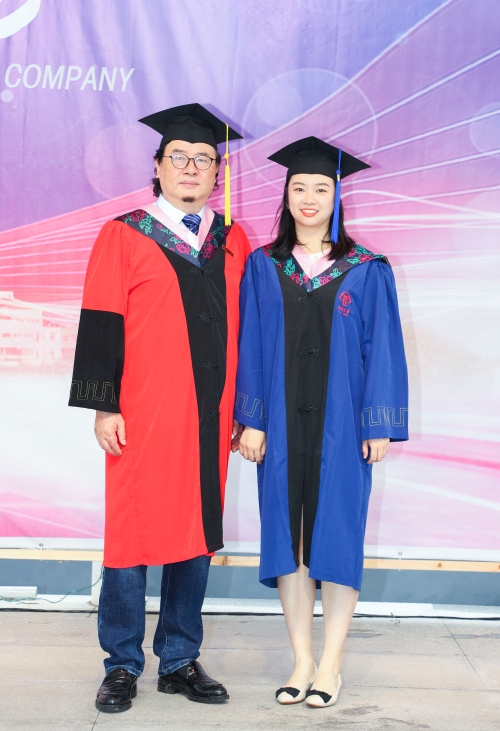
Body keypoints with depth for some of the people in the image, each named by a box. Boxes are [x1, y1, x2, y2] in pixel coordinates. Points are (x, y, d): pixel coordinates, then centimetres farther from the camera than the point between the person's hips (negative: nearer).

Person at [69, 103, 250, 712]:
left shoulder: (234, 243, 11)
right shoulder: (123, 237, 1)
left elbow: (243, 330, 12)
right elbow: (101, 324, -4)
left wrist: (241, 409, 9)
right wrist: (104, 406, -10)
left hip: (209, 418, 4)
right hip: (143, 416, -3)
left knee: (196, 533, 9)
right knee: (133, 533, 2)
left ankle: (180, 660, 23)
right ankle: (122, 666, 17)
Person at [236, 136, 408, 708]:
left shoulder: (366, 271, 3)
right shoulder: (262, 268, 7)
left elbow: (382, 350, 0)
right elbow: (250, 348, 5)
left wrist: (379, 426, -6)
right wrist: (250, 420, -3)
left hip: (340, 424, -2)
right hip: (282, 424, 2)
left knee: (336, 533, 1)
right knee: (287, 534, 5)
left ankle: (330, 664, 14)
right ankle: (302, 661, 17)